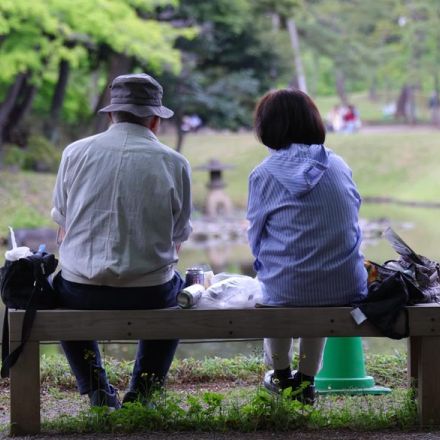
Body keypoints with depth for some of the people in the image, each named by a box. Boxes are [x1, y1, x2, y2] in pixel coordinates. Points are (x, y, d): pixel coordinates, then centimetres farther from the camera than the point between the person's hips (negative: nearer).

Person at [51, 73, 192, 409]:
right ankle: (143, 387, 24)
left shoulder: (75, 153, 0)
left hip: (81, 294, 1)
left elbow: (64, 229, 9)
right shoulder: (174, 163, -3)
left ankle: (96, 388, 23)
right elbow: (177, 239, 6)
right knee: (177, 285, 34)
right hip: (149, 297, 0)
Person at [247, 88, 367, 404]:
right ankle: (307, 381, 42)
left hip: (287, 292, -3)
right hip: (349, 290, 3)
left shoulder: (264, 175, -6)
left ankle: (281, 375, 46)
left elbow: (256, 238, 2)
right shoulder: (339, 165, 4)